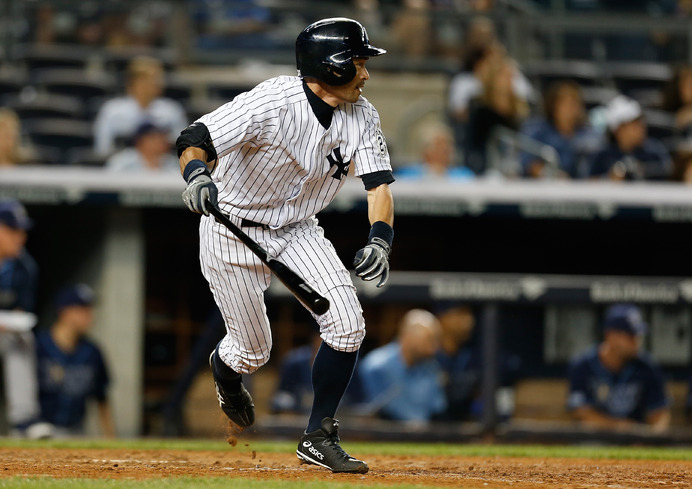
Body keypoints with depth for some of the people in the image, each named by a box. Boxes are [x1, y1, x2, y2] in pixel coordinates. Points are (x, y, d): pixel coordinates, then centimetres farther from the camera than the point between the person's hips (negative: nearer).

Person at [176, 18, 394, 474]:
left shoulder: (361, 115, -9)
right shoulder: (274, 103, -28)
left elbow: (379, 183, -12)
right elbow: (195, 139, -33)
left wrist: (380, 239, -32)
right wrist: (197, 173, -57)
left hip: (297, 230, 5)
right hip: (233, 232, -5)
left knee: (347, 322, -15)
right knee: (254, 350, 4)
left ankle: (318, 437, -1)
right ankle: (224, 366, 44)